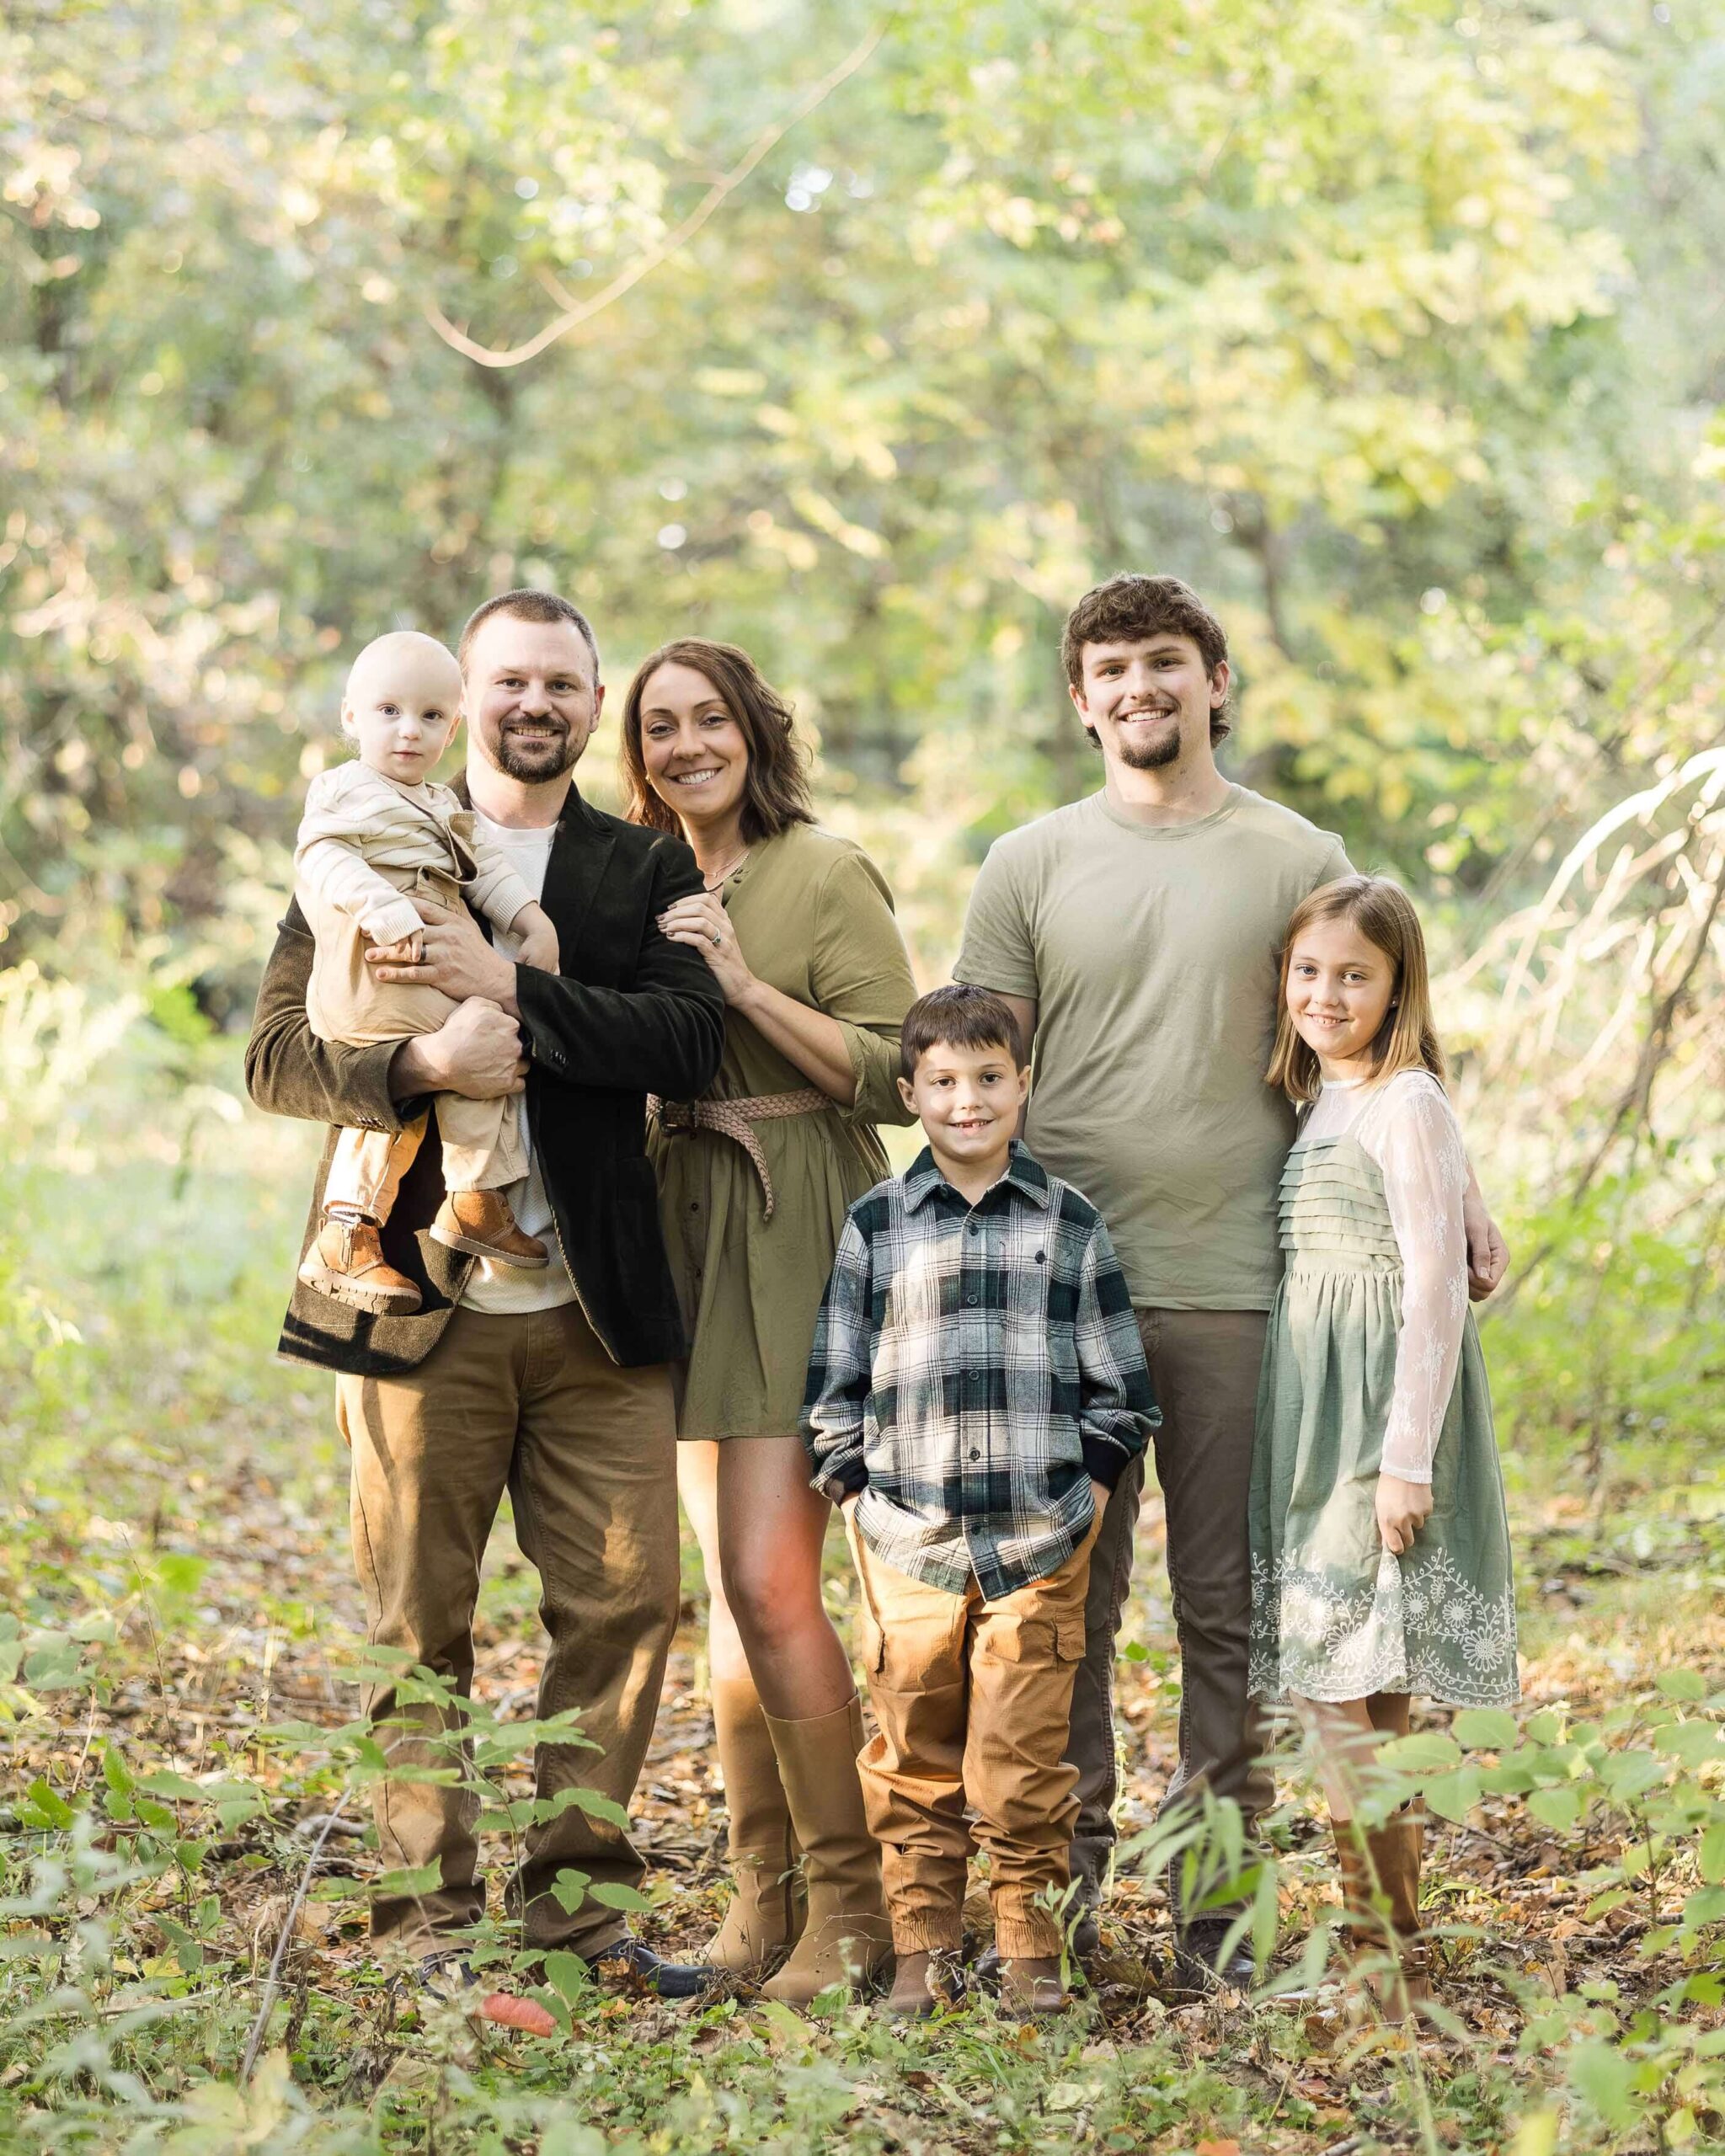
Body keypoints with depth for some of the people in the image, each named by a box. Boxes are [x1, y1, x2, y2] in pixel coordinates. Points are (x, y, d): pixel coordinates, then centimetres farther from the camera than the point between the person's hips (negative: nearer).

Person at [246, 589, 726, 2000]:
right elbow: (278, 1054, 0)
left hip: (597, 1308, 2)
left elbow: (690, 1039, -6)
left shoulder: (650, 871, 11)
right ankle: (426, 1909, 12)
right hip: (417, 1295, -1)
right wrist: (420, 1065, -18)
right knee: (418, 1621, 2)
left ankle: (576, 1896, 13)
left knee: (627, 1598, 1)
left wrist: (510, 986, -16)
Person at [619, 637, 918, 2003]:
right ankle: (761, 1889, 15)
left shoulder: (828, 875, -5)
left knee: (769, 1582, -13)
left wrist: (746, 983, -18)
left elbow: (895, 1072, -11)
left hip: (798, 1247, -7)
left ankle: (850, 1903, -2)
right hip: (684, 1242, 7)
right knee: (730, 1584, 8)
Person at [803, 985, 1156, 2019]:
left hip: (1039, 1546, -1)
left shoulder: (1070, 1222, 5)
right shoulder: (876, 1225, 6)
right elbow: (835, 1381, 9)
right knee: (915, 1761, 6)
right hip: (908, 1541, 1)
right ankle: (923, 1950, 16)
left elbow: (1120, 1383, 9)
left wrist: (1090, 1491, 1)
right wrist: (858, 1495, 2)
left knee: (1024, 1764, 1)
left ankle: (1033, 1952, 12)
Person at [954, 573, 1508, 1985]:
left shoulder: (1299, 861, 7)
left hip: (1234, 1283, 0)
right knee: (1067, 1598, 4)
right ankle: (1066, 1874, 14)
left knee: (1228, 1603, 4)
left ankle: (1219, 1893, 12)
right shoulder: (1030, 867, 8)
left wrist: (1450, 1186, -5)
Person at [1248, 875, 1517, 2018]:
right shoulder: (1321, 1101, 14)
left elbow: (1435, 1285, -17)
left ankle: (1393, 1966, 1)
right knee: (1338, 1688, 10)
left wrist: (1407, 1458, -20)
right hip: (1317, 1416, 8)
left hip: (1383, 1411, -8)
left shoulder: (1408, 1104, -12)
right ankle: (1370, 1942, 19)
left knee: (1353, 1690, -7)